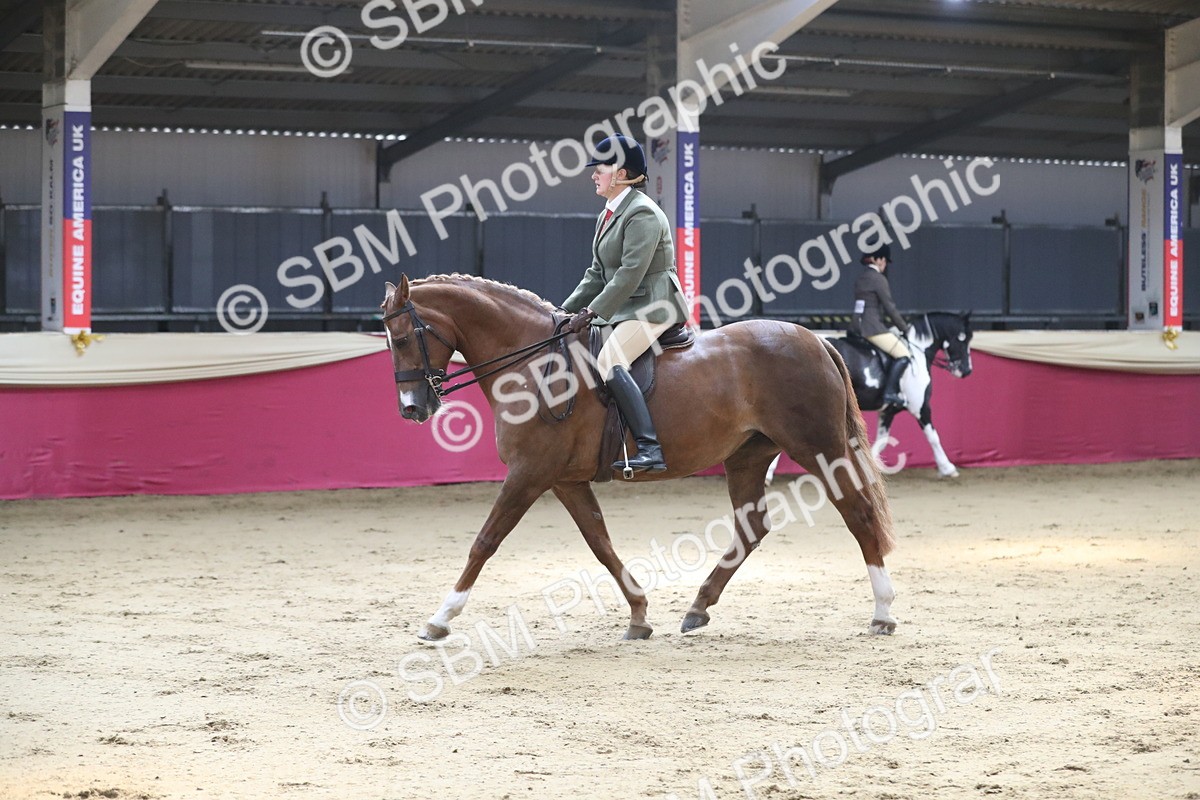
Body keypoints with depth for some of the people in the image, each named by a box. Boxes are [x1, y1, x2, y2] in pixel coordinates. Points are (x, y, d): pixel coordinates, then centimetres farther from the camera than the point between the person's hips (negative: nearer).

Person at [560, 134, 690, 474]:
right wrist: (566, 311, 12)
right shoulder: (607, 216, 18)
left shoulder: (642, 214, -14)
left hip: (652, 306, -11)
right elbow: (597, 275, 21)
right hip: (624, 310, 11)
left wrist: (591, 312, -22)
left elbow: (630, 273, -21)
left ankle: (650, 449, -38)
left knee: (609, 362, -30)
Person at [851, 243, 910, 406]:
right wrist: (904, 328, 2)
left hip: (858, 326, 10)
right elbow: (890, 308, -9)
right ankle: (889, 392, -20)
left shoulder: (861, 279, 17)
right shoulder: (878, 279, -9)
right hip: (873, 327, -9)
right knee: (903, 355, -11)